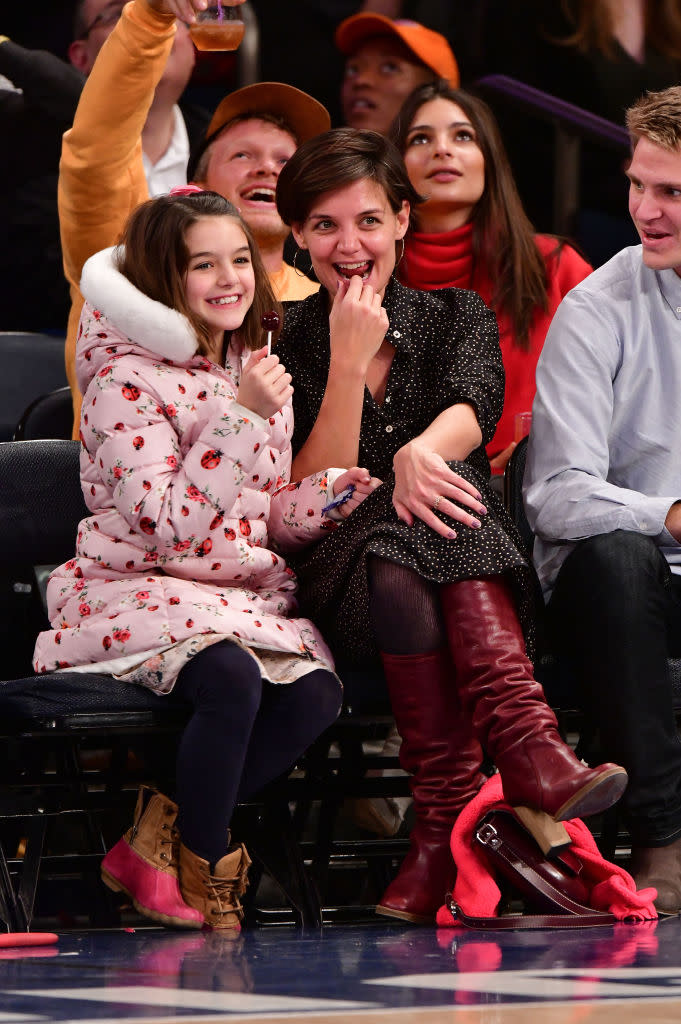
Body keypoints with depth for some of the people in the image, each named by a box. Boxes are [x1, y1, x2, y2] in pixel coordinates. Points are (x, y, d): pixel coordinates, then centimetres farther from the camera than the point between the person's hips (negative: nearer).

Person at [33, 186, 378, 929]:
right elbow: (173, 526, -20)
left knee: (315, 694, -24)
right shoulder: (126, 381, -10)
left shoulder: (257, 369, 13)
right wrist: (242, 416, -25)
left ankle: (158, 836, -8)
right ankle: (205, 868, -12)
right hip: (134, 590, -6)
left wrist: (340, 492, -2)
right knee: (231, 679, -36)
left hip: (246, 591, 6)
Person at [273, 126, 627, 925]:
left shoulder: (456, 318, 13)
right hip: (343, 582, -1)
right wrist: (350, 360, -12)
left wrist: (422, 451, -36)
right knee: (395, 573, -38)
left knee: (441, 495, -35)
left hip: (474, 573, 1)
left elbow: (473, 407, -12)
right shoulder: (284, 347, 8)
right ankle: (528, 760, -52)